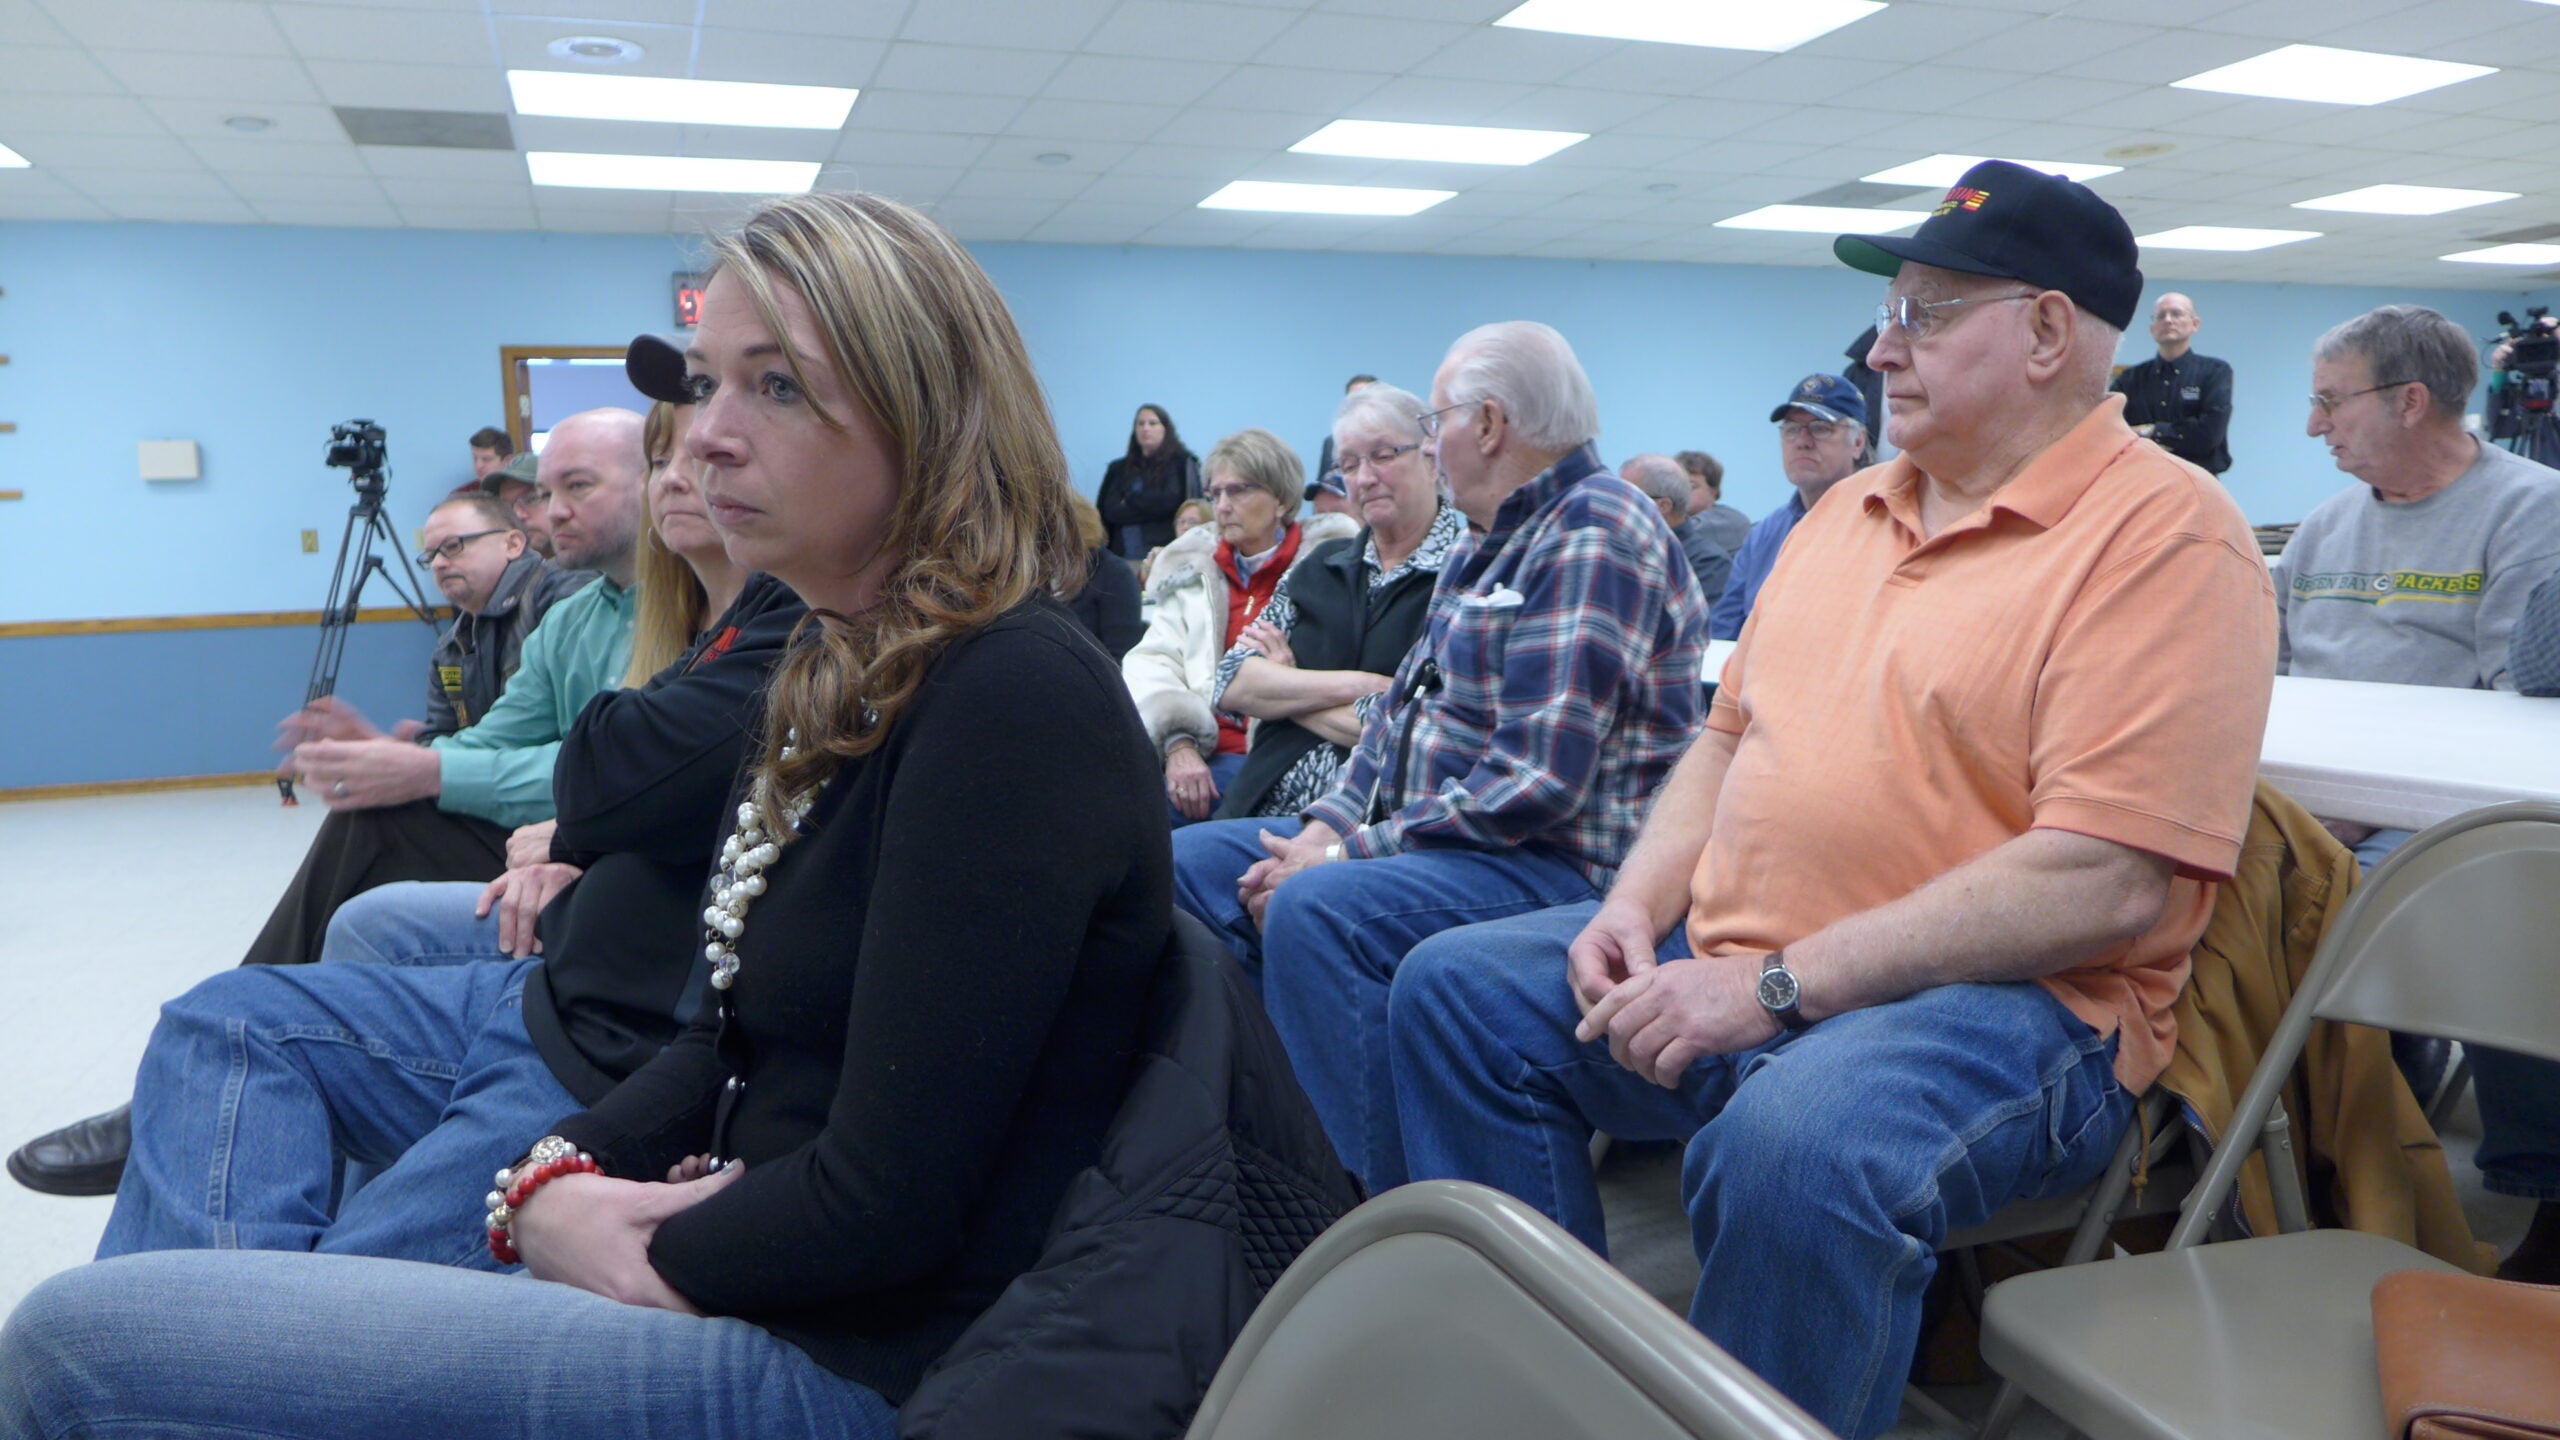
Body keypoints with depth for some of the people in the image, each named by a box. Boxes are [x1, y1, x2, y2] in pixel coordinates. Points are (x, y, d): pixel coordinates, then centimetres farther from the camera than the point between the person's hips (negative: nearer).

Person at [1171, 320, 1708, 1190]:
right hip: (1424, 837, 11)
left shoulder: (1596, 538, -15)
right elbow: (1405, 711, 19)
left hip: (1558, 865, -10)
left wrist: (1350, 854, -19)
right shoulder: (1499, 544, 18)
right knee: (1186, 865, 4)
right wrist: (1326, 826, 1)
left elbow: (1533, 784, -23)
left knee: (1317, 911, -35)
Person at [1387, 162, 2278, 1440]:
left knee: (1793, 1149, -38)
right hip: (1726, 964, 8)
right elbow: (1731, 735, 22)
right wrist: (1637, 906, 2)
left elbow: (2107, 883, -20)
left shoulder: (2165, 532, -10)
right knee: (1456, 989, -1)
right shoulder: (1847, 512, 16)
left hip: (2001, 1000, -8)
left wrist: (1776, 986, -20)